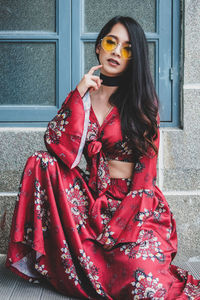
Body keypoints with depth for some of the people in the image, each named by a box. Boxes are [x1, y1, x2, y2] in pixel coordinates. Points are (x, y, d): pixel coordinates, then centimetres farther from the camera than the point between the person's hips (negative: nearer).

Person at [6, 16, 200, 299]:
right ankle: (38, 257, -7)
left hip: (136, 203, -4)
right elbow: (60, 147, -9)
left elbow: (145, 170, -7)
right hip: (94, 198, 4)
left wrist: (124, 220, -16)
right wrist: (79, 95, -13)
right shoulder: (83, 95, 6)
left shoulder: (143, 101, -3)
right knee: (41, 162, -18)